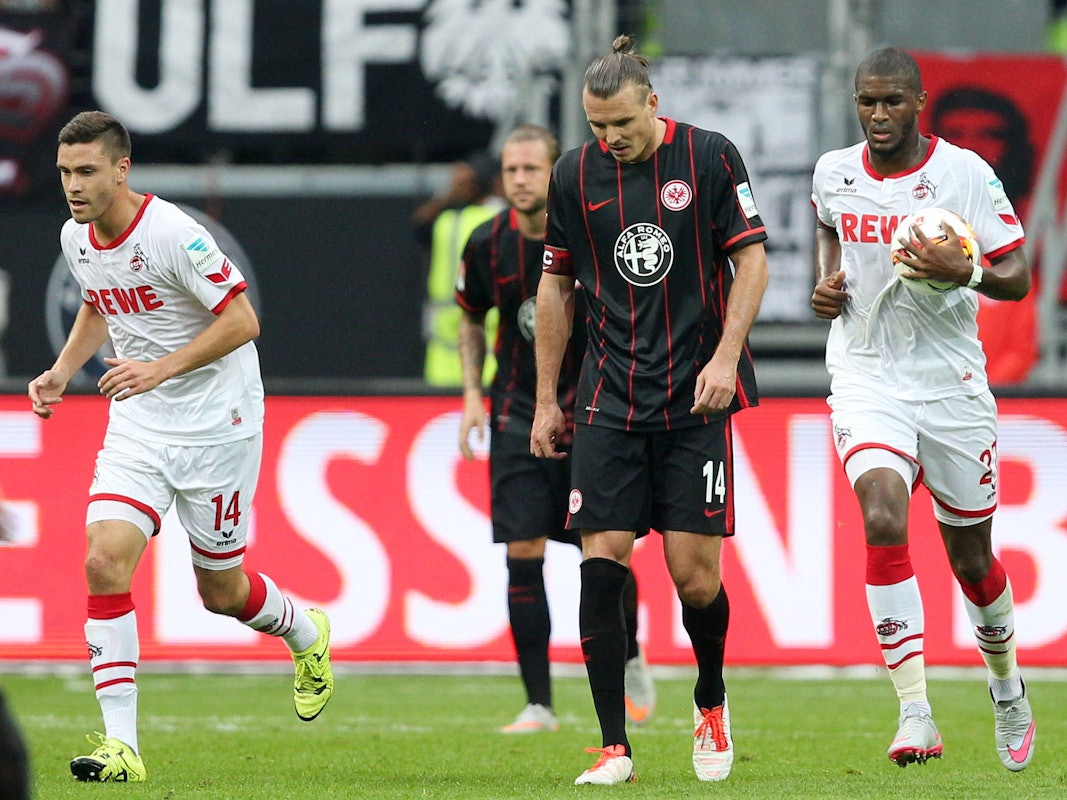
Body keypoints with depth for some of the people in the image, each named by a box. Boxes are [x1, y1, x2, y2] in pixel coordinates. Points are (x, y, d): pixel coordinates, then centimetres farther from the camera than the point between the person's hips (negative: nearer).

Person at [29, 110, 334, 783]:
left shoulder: (172, 233, -22)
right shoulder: (77, 238, 1)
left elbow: (242, 321, -20)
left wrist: (161, 368, -28)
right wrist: (63, 370, 7)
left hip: (216, 424, -5)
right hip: (138, 426, 5)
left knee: (220, 589, 7)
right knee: (105, 561, -16)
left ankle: (305, 634, 43)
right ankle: (121, 743, -15)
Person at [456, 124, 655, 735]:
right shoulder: (488, 243, -2)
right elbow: (472, 318, 15)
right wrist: (473, 396, 4)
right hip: (519, 413, 2)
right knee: (523, 552, -7)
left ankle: (631, 663, 28)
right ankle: (539, 704, -1)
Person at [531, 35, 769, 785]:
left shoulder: (709, 157, -4)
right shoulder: (575, 174, 4)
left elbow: (752, 260, 0)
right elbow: (556, 285, 13)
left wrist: (725, 357, -12)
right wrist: (546, 399, 12)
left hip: (695, 398, -2)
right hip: (610, 402, 2)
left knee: (694, 572, -5)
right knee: (601, 561, -9)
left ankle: (711, 702, 25)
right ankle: (615, 747, -4)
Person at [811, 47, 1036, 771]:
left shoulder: (966, 174, -8)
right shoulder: (833, 174, 2)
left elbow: (1018, 276, -5)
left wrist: (966, 272, -25)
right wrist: (828, 283, 7)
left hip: (951, 381, -1)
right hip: (866, 378, 1)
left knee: (971, 555, 10)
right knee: (884, 523, -22)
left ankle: (1007, 685, 39)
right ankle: (915, 715, -24)